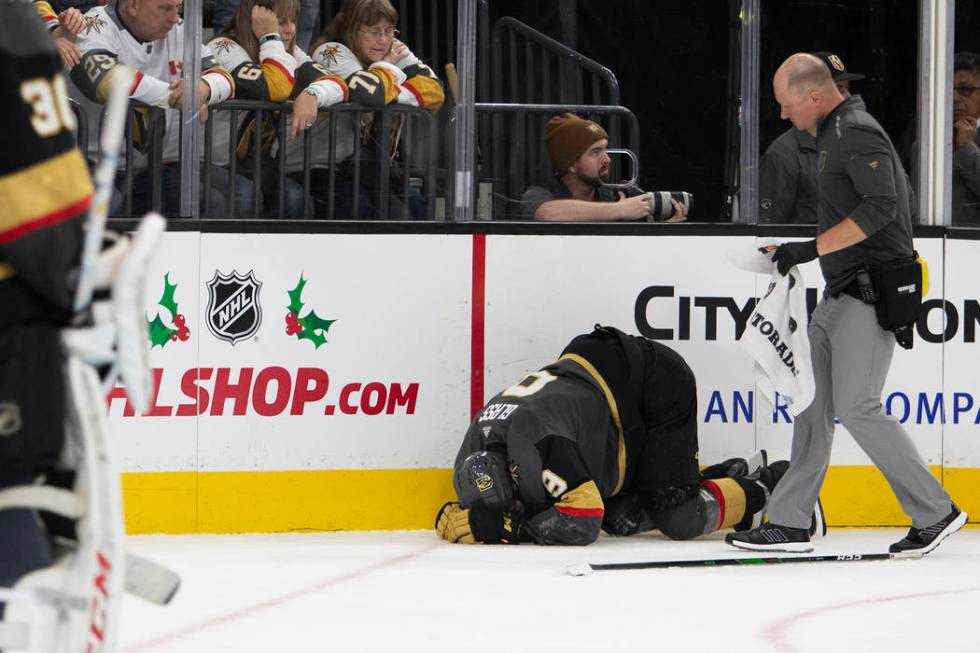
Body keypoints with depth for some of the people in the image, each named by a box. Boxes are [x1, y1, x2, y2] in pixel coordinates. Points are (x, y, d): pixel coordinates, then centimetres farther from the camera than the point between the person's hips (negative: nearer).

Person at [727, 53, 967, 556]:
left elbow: (880, 207, -27)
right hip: (840, 296, 10)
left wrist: (812, 248, -27)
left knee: (857, 407, -12)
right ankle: (789, 523, 9)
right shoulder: (833, 135, 17)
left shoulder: (857, 133, -15)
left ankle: (935, 513, -4)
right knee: (812, 403, 7)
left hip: (872, 296, -10)